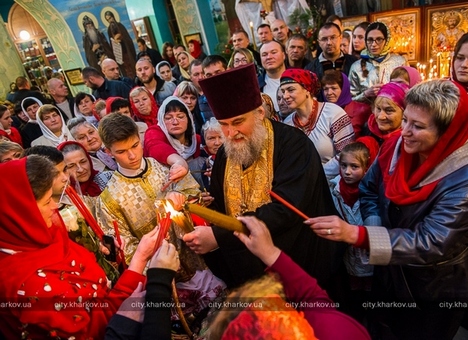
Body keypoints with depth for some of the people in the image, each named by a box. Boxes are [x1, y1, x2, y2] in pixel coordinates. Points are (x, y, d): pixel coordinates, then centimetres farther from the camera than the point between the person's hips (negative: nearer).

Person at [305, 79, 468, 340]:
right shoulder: (396, 146, -14)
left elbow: (432, 243, -34)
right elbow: (369, 190, -1)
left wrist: (356, 234, -45)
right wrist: (375, 229, -20)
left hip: (436, 292, -4)